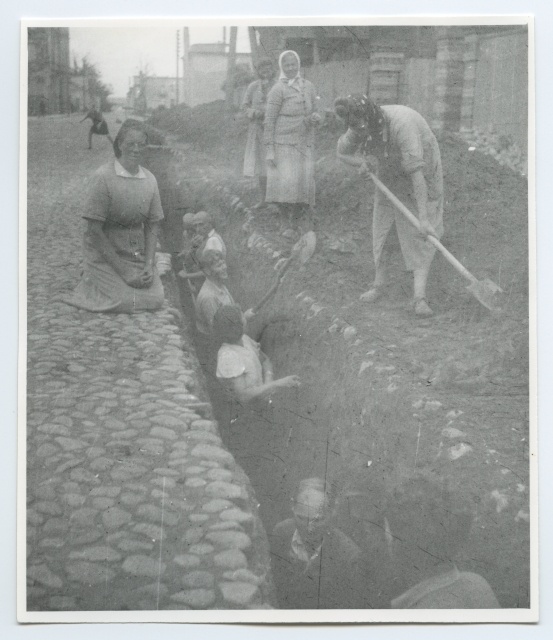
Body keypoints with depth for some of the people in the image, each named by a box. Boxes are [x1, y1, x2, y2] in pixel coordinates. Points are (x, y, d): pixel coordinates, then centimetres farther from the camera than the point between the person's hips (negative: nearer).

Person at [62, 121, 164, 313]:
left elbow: (153, 226, 8)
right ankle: (91, 279, 13)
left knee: (155, 299, -9)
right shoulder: (103, 177, -15)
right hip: (104, 253, -5)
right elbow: (94, 230, -17)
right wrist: (124, 272, -18)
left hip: (138, 253, 5)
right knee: (125, 302, -17)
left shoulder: (149, 180, 3)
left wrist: (148, 265, -6)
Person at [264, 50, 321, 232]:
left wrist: (314, 118, -5)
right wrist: (269, 150, -11)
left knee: (305, 184, 0)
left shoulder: (308, 87, 12)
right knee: (286, 182, -13)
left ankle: (296, 225, 10)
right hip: (283, 144, -5)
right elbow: (269, 121, -5)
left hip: (305, 145, 5)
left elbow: (314, 113, 21)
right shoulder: (278, 89, -4)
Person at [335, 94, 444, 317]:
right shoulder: (360, 126, -19)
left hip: (422, 168, -6)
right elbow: (342, 152, 0)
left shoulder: (401, 124, -39)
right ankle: (379, 282, 20)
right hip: (390, 171, 6)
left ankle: (420, 295, -14)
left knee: (419, 232, -11)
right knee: (381, 222, 5)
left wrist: (424, 218, -42)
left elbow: (416, 172, -40)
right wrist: (361, 163, -23)